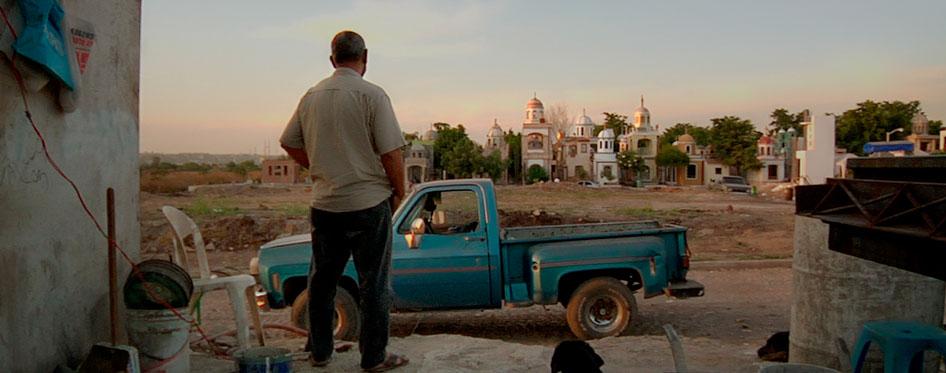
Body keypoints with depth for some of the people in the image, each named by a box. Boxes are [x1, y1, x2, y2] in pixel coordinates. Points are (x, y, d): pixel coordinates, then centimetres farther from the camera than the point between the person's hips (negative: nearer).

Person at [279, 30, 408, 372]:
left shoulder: (311, 96, 6)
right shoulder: (371, 95, -11)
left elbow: (289, 143, 12)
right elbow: (391, 152, -15)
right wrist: (398, 192, -1)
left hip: (323, 203, 5)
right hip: (368, 203, -5)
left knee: (321, 280, 17)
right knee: (373, 284, 6)